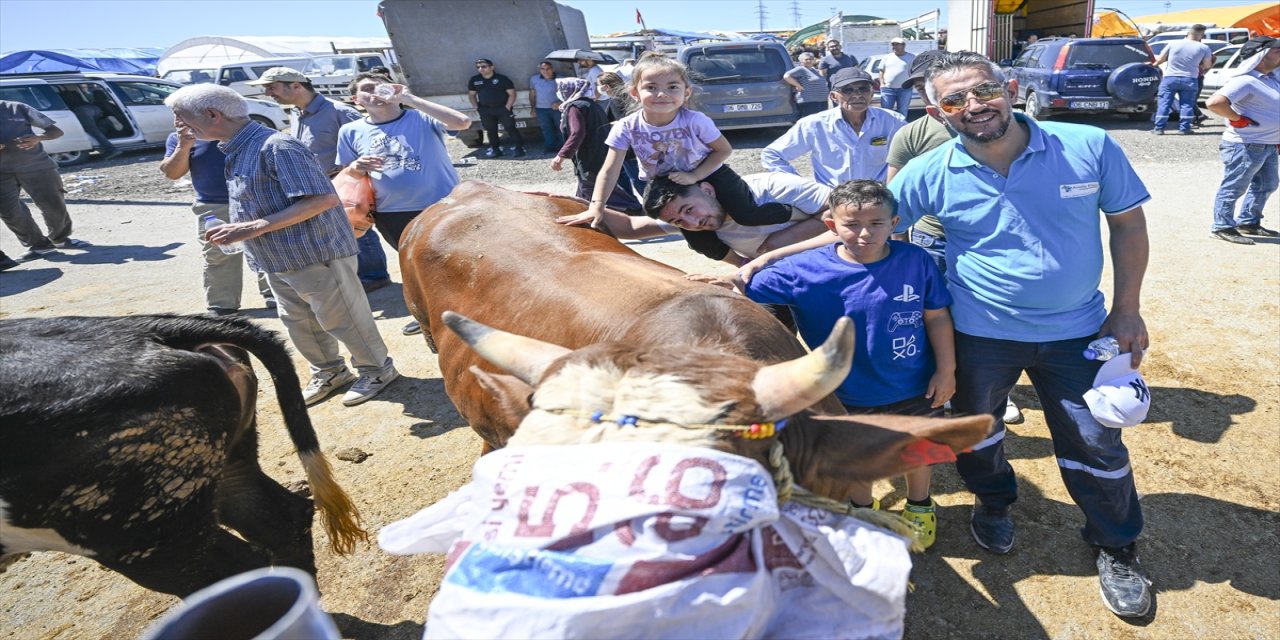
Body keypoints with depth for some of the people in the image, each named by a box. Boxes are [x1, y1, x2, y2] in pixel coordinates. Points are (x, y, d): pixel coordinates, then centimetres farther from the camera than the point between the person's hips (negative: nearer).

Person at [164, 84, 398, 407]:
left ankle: (377, 369, 23)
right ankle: (328, 372, 36)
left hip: (316, 254, -9)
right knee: (297, 322, 18)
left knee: (341, 319, 4)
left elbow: (324, 199, -27)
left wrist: (254, 228, -26)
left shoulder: (276, 147, -21)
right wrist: (233, 230, 5)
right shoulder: (236, 151, 10)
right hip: (278, 260, 9)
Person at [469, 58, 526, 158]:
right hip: (485, 110, 4)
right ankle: (496, 150, 18)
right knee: (490, 131, 7)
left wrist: (507, 107, -12)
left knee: (510, 128, -6)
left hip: (502, 108, -4)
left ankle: (519, 148, -1)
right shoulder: (474, 80, 6)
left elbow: (512, 94, -5)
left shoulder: (502, 79, -6)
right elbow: (471, 94, 16)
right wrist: (476, 107, 5)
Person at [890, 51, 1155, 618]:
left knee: (1096, 445, 10)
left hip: (1075, 331, 1)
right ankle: (993, 502, 50)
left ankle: (1116, 549, 38)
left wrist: (1127, 310, -2)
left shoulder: (1089, 146, -12)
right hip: (980, 334, 0)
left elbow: (1128, 223, 0)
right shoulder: (929, 175, -14)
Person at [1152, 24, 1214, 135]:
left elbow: (1160, 60, 3)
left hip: (1170, 78, 0)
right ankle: (1184, 128, 3)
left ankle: (1159, 128, -3)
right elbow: (1207, 66, 8)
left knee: (1164, 103, 1)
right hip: (1189, 80, 1)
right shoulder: (1203, 48, 0)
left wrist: (1155, 64, 23)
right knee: (1187, 105, 6)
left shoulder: (1173, 43, -1)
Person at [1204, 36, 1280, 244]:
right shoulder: (1246, 81, -19)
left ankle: (1249, 222, 28)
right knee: (1234, 188, -4)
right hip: (1246, 146, -10)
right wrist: (1237, 119, -22)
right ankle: (1222, 227, 4)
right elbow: (1214, 102, -33)